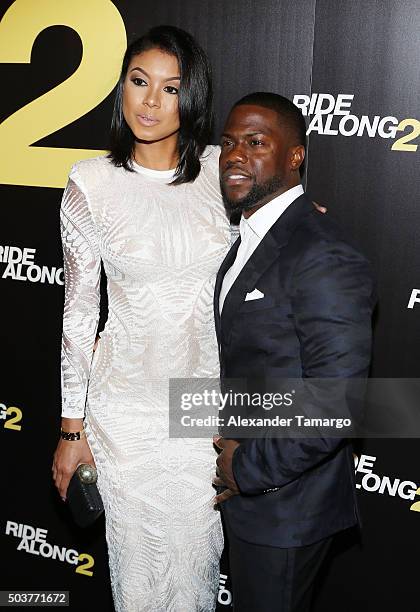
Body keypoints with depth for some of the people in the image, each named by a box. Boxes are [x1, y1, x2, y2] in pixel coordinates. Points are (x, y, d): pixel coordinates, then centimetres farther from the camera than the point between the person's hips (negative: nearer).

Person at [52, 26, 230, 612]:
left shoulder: (221, 169, -3)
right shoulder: (92, 183, -7)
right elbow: (79, 309, -3)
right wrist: (73, 425, 0)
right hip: (127, 408, -1)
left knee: (197, 554, 15)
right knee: (136, 557, 14)